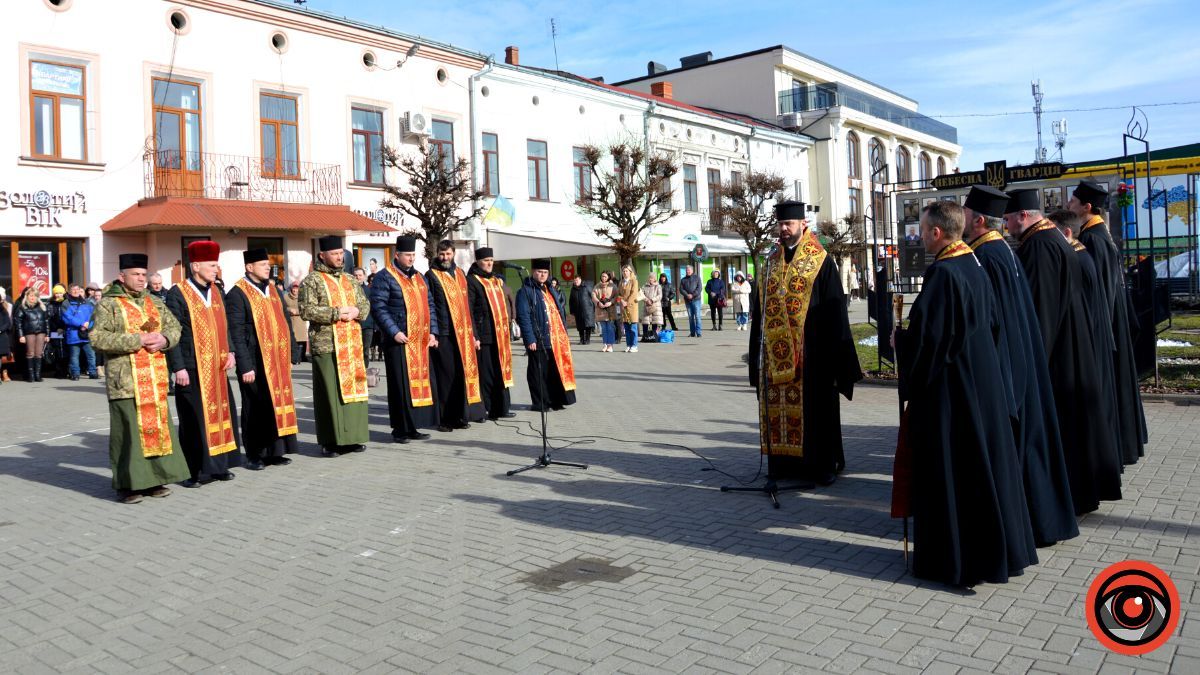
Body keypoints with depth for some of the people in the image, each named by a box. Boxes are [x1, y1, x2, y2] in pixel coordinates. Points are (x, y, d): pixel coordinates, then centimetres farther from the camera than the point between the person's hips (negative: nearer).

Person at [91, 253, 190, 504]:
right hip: (125, 381, -5)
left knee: (156, 426, 7)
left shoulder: (154, 302, 15)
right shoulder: (108, 304, -3)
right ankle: (127, 484, 6)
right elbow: (98, 338, -13)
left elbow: (174, 326, 15)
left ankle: (153, 479, 17)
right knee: (128, 430, -3)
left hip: (155, 379, 5)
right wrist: (137, 340, -17)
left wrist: (164, 339, -8)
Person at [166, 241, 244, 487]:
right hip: (192, 370, -6)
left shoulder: (217, 292, 12)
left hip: (217, 368, 6)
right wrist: (178, 368, -15)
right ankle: (198, 471, 8)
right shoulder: (177, 294, -8)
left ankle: (219, 465, 20)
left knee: (221, 414, 10)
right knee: (195, 420, -1)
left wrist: (230, 352, 3)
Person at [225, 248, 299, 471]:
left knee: (278, 404, 8)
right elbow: (236, 334, -12)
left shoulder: (273, 289, 13)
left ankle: (273, 451, 18)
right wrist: (245, 366, -17)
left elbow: (286, 323, 16)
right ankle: (254, 455, 13)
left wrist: (291, 354, 9)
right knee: (256, 409, 2)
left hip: (278, 360, 6)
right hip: (255, 362, -6)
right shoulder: (237, 294, -8)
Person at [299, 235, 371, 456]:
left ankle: (352, 437, 16)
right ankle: (330, 441, 5)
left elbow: (365, 305, 17)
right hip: (326, 346, -5)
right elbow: (307, 311, -12)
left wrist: (355, 311, -6)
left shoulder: (350, 280, 16)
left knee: (353, 388, 7)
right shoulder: (311, 281, -3)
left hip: (352, 345, 6)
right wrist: (337, 313, -16)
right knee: (330, 392, -3)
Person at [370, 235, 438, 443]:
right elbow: (378, 307, -12)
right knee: (401, 385, -4)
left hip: (421, 341, 7)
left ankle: (413, 426, 17)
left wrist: (432, 331, 8)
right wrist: (394, 332, -19)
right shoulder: (384, 277, -4)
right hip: (399, 341, -7)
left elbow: (429, 304, 19)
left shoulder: (419, 277, 17)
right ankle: (400, 429, 4)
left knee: (420, 383, 8)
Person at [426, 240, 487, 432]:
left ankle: (460, 415, 15)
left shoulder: (460, 275, 17)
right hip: (443, 334, -5)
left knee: (462, 374, 6)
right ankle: (444, 419, 2)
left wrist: (472, 332, 15)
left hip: (462, 334, 5)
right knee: (445, 376, -4)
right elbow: (428, 306, -5)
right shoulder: (431, 276, 0)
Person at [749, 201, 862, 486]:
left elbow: (834, 311, -5)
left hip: (809, 353, -4)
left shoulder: (820, 262, -3)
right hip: (775, 353, 5)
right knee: (779, 407, 7)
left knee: (814, 408, 3)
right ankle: (784, 462, 18)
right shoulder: (772, 261, 12)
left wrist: (835, 353, -9)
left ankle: (823, 464, 14)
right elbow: (759, 308, 14)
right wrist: (759, 349, 10)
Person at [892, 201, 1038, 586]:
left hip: (948, 385, -9)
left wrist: (899, 339, -3)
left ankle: (956, 560, 7)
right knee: (987, 462, 15)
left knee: (951, 469, -1)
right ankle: (999, 550, 26)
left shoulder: (942, 273, -18)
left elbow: (923, 333, -22)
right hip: (984, 381, 9)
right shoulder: (976, 267, 8)